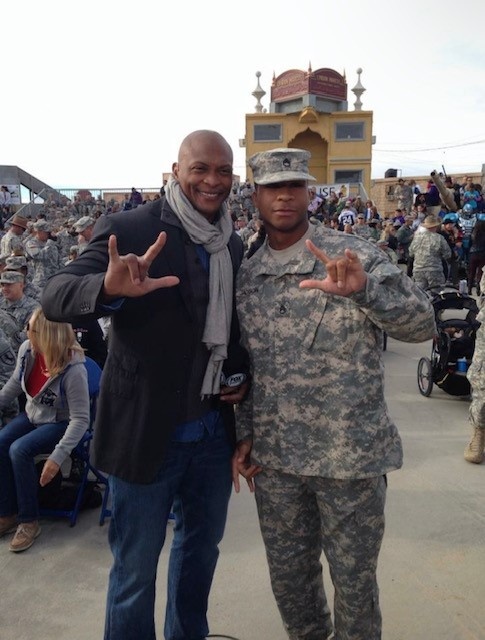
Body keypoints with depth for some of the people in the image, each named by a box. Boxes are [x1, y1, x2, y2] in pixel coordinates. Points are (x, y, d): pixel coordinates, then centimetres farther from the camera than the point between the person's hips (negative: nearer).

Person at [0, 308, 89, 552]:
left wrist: (57, 457, -35)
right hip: (32, 415, 6)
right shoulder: (27, 350, -13)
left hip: (60, 423, -6)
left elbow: (80, 420, -29)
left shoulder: (73, 370, -32)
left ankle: (29, 521, -10)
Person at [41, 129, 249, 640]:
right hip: (147, 432, -5)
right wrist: (109, 287, -44)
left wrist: (241, 375, -1)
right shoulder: (129, 229, -13)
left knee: (202, 547, 25)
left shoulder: (235, 246, 4)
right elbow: (54, 297, -23)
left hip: (214, 431, 6)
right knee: (135, 571, 12)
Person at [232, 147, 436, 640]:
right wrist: (245, 433, 6)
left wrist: (363, 290, -35)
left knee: (353, 579, 14)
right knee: (288, 575, 20)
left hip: (352, 453, -3)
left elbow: (422, 324, -18)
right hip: (273, 456, 4)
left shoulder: (355, 256, -9)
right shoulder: (246, 275, 3)